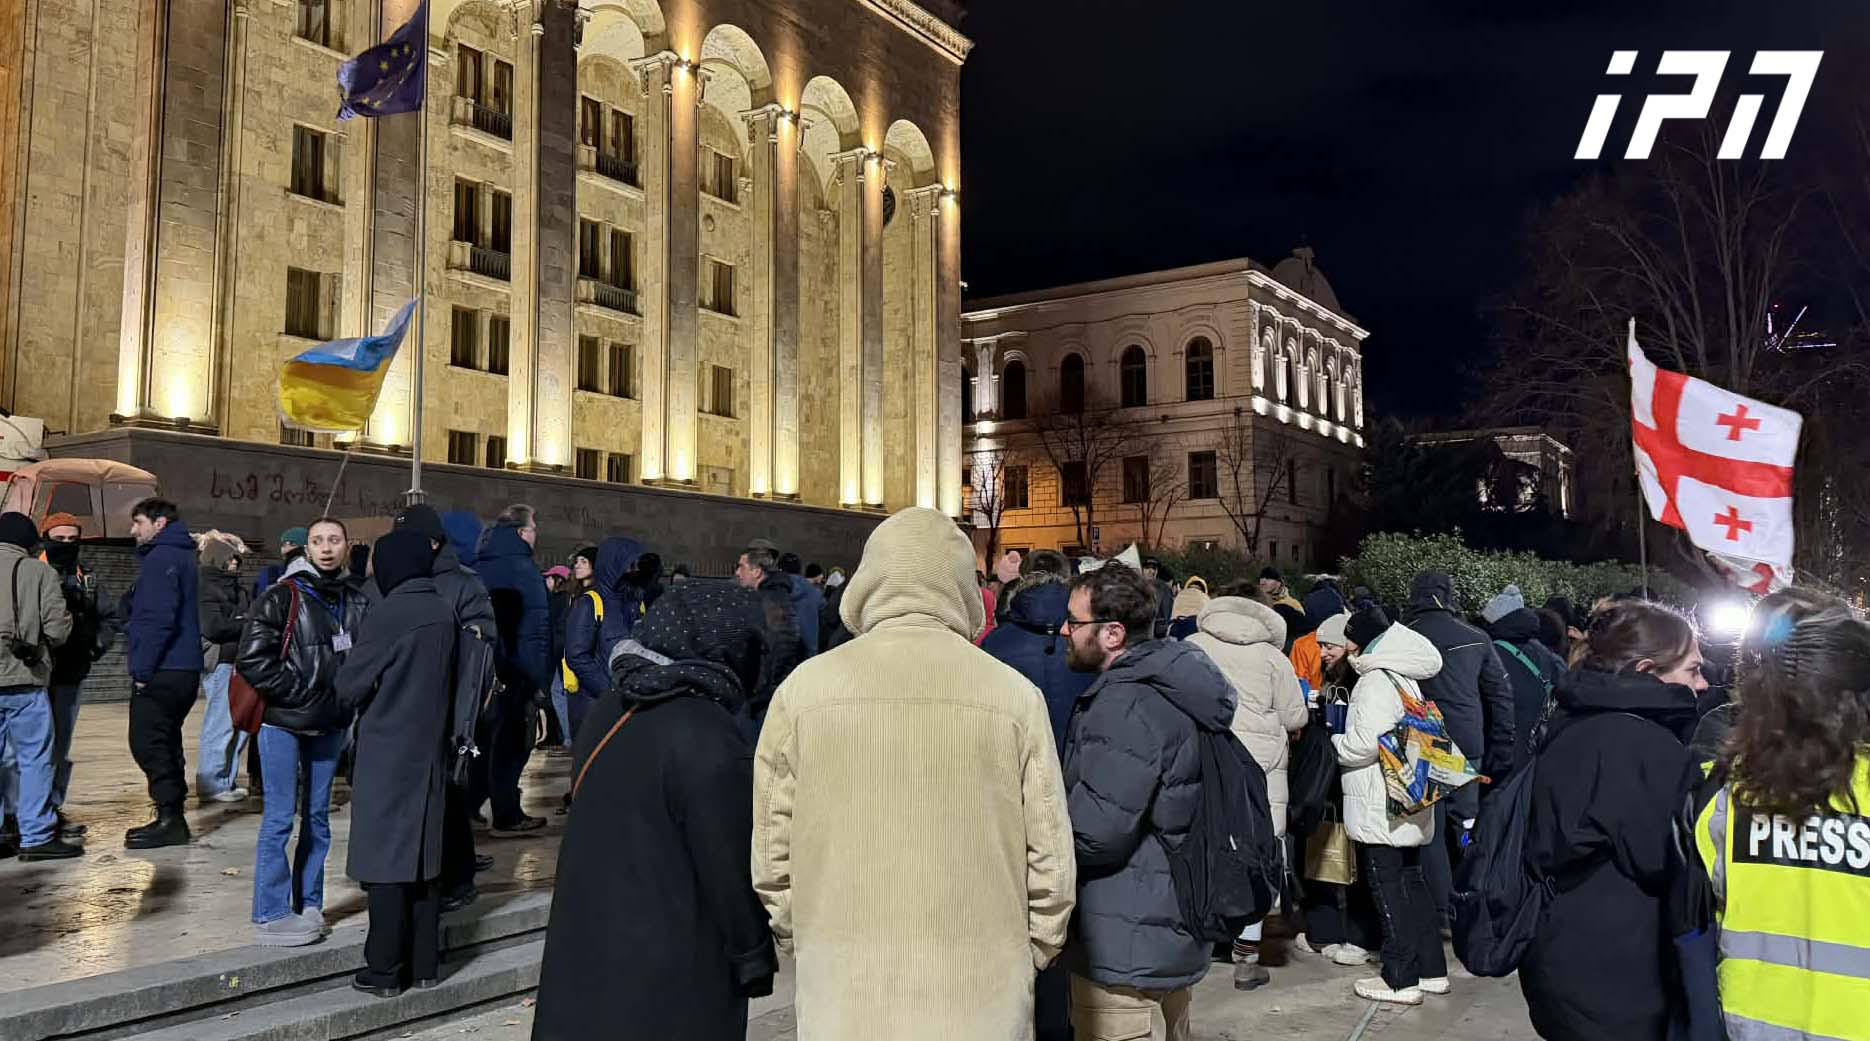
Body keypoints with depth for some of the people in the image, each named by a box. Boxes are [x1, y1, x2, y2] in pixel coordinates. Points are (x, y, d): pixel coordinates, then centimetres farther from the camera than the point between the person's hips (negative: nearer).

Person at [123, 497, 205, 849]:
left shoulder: (162, 557, -12)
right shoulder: (181, 555, 18)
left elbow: (159, 618, -21)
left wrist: (142, 670, -17)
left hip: (161, 672, -10)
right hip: (184, 670, 10)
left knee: (147, 744, -6)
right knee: (165, 743, 15)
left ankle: (170, 818, -5)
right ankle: (172, 817, 20)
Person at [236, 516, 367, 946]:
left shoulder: (358, 599, 5)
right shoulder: (283, 596, -10)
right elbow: (251, 657, -13)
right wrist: (297, 690, -13)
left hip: (330, 724, 5)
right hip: (284, 721, -5)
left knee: (318, 816, 12)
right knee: (280, 817, -1)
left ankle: (308, 906, 23)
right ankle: (271, 915, 9)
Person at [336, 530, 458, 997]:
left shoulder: (391, 612, -16)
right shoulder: (444, 611, 3)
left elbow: (351, 681, -11)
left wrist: (346, 701, 9)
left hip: (388, 752, -6)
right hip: (430, 748, 6)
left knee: (386, 855, 2)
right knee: (424, 853, 12)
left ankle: (385, 970, 8)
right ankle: (425, 963, 20)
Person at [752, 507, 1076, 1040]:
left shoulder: (803, 689, -7)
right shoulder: (1014, 695, -8)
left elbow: (772, 855, -1)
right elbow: (1050, 863, -3)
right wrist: (1031, 956, 13)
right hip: (980, 997, 0)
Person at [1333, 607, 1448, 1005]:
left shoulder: (1376, 680, -17)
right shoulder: (1405, 677, 13)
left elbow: (1364, 743, -23)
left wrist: (1335, 744, -5)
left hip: (1380, 805, -9)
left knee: (1389, 889, -2)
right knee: (1412, 883, 16)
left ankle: (1401, 979, 5)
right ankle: (1431, 970, 24)